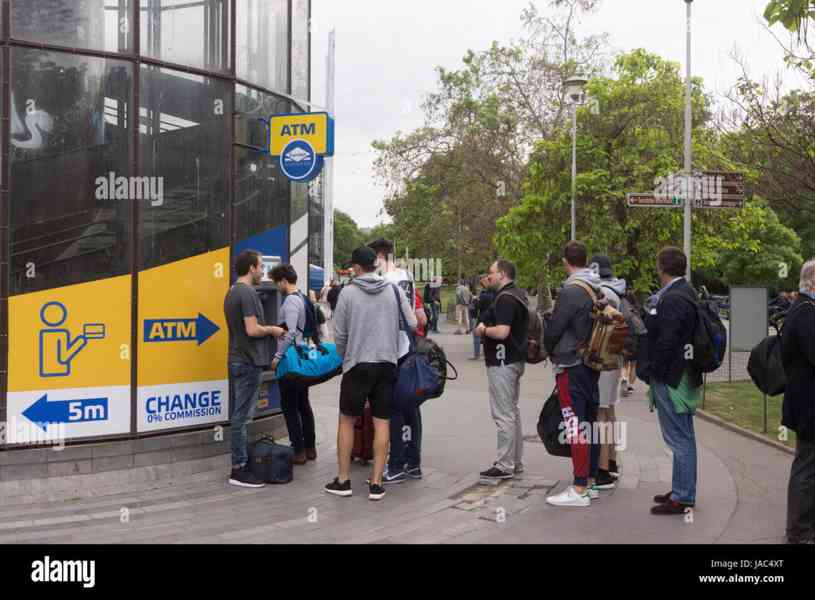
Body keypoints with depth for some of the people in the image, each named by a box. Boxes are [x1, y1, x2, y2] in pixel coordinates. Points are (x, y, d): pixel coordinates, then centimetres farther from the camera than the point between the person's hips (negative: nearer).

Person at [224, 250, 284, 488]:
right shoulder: (248, 293, -16)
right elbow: (252, 330, -22)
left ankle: (239, 463, 17)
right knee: (242, 417, -6)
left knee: (238, 415, 12)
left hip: (236, 360, 10)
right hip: (248, 363, -10)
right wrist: (272, 330, -5)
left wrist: (267, 329, 17)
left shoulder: (231, 293, 15)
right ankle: (239, 470, -3)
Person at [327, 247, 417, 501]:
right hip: (387, 363, 2)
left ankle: (343, 480, 13)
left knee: (347, 420, 10)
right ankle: (376, 483, 6)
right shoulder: (394, 291, 1)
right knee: (382, 422, 5)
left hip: (357, 365, -2)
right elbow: (412, 324, 1)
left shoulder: (348, 292, -5)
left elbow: (340, 333, -1)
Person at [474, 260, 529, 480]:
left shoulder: (505, 298, -18)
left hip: (502, 362, -11)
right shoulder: (518, 295, 15)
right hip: (515, 360, 11)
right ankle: (516, 462, 24)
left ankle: (504, 466, -1)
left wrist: (483, 330, -10)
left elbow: (502, 331, -28)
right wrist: (487, 327, 12)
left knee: (503, 414, -6)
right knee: (513, 411, 16)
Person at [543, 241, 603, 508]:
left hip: (571, 367, -9)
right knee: (590, 423, 13)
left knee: (576, 426, -6)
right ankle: (590, 482, 22)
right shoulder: (597, 289, 8)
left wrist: (549, 350, 6)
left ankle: (579, 490, -4)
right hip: (592, 365, 9)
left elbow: (553, 329, -14)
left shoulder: (571, 291, -17)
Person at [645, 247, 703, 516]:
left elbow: (666, 342, -22)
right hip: (683, 376, 10)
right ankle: (682, 490, 28)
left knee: (679, 439, -3)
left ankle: (682, 498, 4)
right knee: (683, 437, 17)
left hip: (670, 379, -10)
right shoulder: (685, 293, 13)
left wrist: (655, 372, -13)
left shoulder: (672, 299, -20)